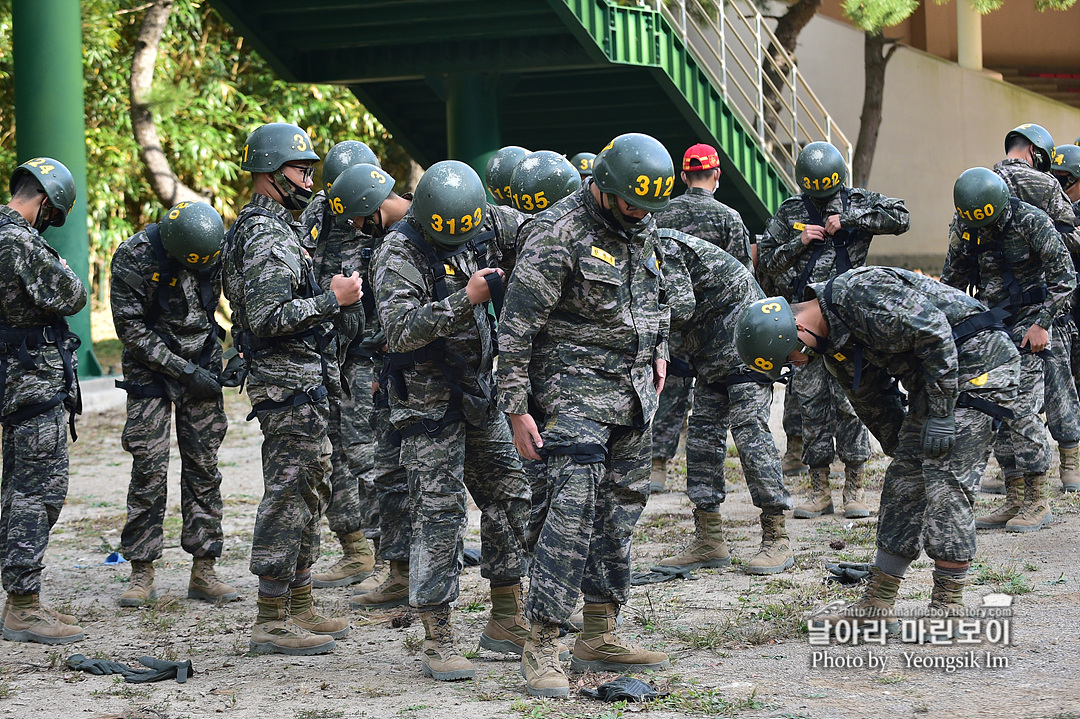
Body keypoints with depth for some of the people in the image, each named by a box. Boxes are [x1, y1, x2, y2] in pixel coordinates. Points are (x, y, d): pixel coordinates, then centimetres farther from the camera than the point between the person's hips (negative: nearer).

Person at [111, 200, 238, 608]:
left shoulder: (218, 246, -7)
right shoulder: (134, 258, -18)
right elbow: (130, 327, -16)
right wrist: (183, 370, -17)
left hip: (203, 367, 3)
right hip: (151, 371, -3)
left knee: (203, 467, 3)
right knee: (150, 469, -7)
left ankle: (203, 571, 7)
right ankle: (142, 574, 1)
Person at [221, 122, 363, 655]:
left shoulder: (273, 228, 18)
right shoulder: (267, 236, -16)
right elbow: (268, 317, -25)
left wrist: (334, 296, 20)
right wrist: (333, 299, -19)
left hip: (303, 384, 11)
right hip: (290, 382, -11)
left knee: (308, 492, 15)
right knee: (287, 497, -8)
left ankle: (299, 609, 22)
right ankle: (272, 622, -6)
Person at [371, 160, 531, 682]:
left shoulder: (470, 242, 8)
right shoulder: (400, 253, -16)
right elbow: (401, 330, -27)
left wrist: (502, 285, 5)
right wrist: (467, 298, -32)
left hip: (478, 395, 8)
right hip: (429, 400, -8)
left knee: (510, 497, 9)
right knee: (438, 514, -9)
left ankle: (507, 622, 20)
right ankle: (438, 642, -6)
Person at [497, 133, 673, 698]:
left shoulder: (641, 228, 9)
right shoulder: (557, 235, -15)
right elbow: (516, 327, -15)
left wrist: (658, 350, 18)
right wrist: (516, 408, -17)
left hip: (634, 391, 8)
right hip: (576, 390, -8)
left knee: (620, 509, 9)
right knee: (574, 508, -15)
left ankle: (600, 637, 16)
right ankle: (541, 649, -14)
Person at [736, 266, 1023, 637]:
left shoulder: (860, 290, -23)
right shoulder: (833, 343, 8)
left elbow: (934, 334, -25)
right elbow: (874, 403, 18)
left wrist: (940, 415, -22)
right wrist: (903, 452, 17)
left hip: (976, 362, -10)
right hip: (928, 380, 10)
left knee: (944, 480, -14)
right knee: (905, 481, 6)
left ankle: (947, 608, -8)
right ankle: (877, 608, 8)